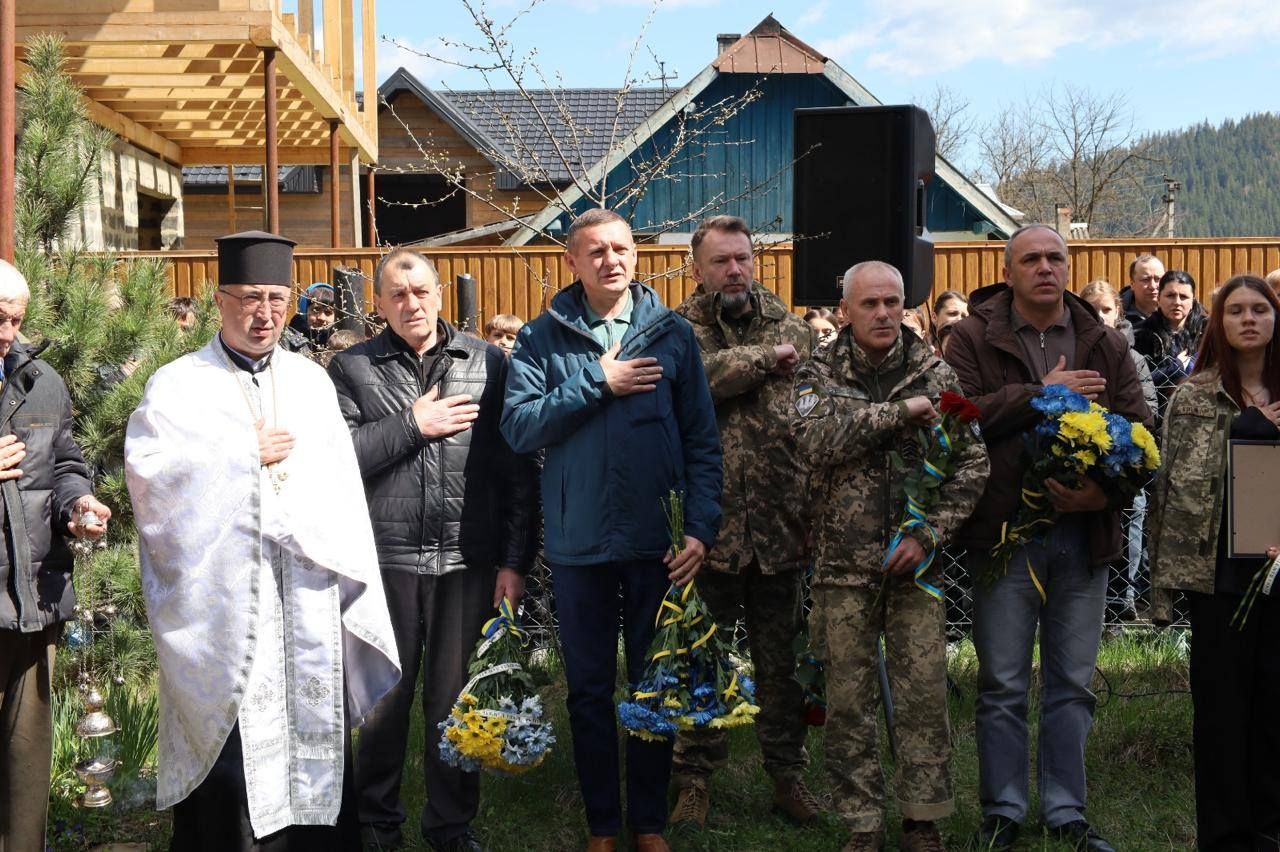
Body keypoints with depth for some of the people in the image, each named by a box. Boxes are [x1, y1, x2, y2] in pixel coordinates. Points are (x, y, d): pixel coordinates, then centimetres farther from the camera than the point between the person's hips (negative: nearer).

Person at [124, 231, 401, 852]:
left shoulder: (312, 381, 16)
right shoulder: (179, 384, 5)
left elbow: (344, 488, 11)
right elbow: (147, 467, -12)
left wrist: (347, 576, 2)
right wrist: (245, 453, -8)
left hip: (309, 606, 3)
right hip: (222, 609, -3)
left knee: (316, 743, 7)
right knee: (230, 750, -1)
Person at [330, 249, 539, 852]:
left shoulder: (487, 362, 5)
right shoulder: (352, 368, 4)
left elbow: (518, 469, 3)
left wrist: (515, 560, -1)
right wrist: (412, 425, -10)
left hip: (468, 560, 1)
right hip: (385, 559, 0)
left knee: (455, 699, 10)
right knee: (384, 696, 10)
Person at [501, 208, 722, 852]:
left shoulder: (672, 334, 1)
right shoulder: (542, 338, 0)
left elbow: (702, 440, -1)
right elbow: (518, 426, -11)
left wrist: (701, 527, -9)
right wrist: (597, 383, -15)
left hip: (658, 541, 0)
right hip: (578, 542, 0)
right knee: (589, 688, 11)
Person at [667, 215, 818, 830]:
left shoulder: (792, 330, 9)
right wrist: (768, 356, -11)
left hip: (780, 526, 3)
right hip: (707, 525, -2)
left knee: (781, 660, 12)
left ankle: (787, 773, 26)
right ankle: (694, 778, 21)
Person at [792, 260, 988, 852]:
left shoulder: (936, 374, 3)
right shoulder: (820, 374, 1)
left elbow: (972, 464, -1)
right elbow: (815, 439, -18)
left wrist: (928, 535, -11)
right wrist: (899, 411, -18)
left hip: (915, 560, 0)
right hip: (844, 562, 0)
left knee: (925, 694, 3)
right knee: (849, 701, 6)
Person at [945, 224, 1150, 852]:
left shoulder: (1105, 344, 8)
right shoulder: (973, 338, -1)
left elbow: (1139, 427, 0)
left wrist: (1105, 489, -17)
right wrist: (1041, 394, -16)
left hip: (1084, 535, 3)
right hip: (1003, 532, -3)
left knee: (1073, 682, 12)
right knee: (1002, 684, 6)